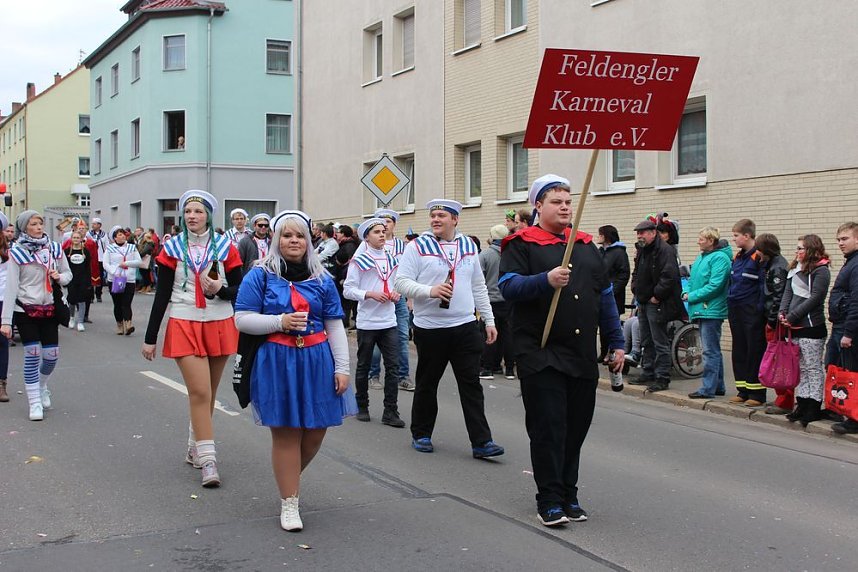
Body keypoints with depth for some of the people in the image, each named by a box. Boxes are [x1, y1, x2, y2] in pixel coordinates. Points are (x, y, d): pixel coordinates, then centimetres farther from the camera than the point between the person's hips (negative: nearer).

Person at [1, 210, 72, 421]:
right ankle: (35, 403, 5)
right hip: (25, 310, -3)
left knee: (52, 355, 4)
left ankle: (42, 387, 34)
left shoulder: (54, 248, 2)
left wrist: (59, 277, -12)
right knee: (32, 355, -6)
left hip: (49, 309, 3)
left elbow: (68, 274, 13)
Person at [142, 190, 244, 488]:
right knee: (200, 392, -11)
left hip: (219, 326, 2)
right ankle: (208, 461, -8)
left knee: (208, 392, 11)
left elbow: (239, 290, 6)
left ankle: (194, 448, 29)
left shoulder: (225, 247, 2)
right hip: (184, 326, -2)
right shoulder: (172, 248, 1)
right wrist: (150, 337, 2)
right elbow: (162, 295, 3)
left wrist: (220, 290, -17)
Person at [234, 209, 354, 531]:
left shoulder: (321, 279, 10)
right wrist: (280, 321, -16)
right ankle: (289, 504, 10)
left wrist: (341, 367, 2)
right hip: (277, 362, -3)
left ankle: (288, 478, 36)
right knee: (286, 433, -1)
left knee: (315, 431, 7)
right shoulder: (260, 276, 1)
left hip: (317, 360, 4)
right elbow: (242, 320, -3)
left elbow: (335, 326, 9)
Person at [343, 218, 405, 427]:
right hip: (367, 322, -4)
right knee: (363, 367, 10)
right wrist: (370, 294, -20)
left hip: (389, 321, 4)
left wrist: (397, 293, 0)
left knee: (393, 367, -1)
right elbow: (348, 290, -8)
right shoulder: (359, 261, -5)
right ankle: (362, 407, 25)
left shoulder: (392, 260, 10)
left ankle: (390, 412, 3)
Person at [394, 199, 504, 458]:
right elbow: (401, 282, -8)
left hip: (465, 326, 3)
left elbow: (478, 287, 16)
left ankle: (481, 442, 1)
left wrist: (489, 321, 13)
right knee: (427, 383, 10)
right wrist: (430, 291, -23)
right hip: (430, 328, -3)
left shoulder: (469, 246, 10)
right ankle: (421, 434, 26)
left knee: (471, 383, 0)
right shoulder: (418, 246, -3)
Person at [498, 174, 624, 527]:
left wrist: (616, 342, 13)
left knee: (577, 426, 10)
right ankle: (550, 501, 4)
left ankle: (569, 495, 22)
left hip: (583, 355, 6)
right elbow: (508, 286, -14)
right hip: (540, 355, -5)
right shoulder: (522, 245, 0)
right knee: (548, 428, -5)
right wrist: (546, 280, -29)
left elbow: (605, 296, 18)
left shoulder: (586, 245, 17)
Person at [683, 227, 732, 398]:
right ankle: (718, 386, 23)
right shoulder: (701, 257, 15)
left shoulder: (720, 258, -13)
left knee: (710, 351, -7)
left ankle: (708, 389, -4)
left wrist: (692, 296, -16)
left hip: (711, 311, -10)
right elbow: (693, 279, 22)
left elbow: (714, 286, -21)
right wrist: (686, 291, 1)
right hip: (701, 310, 10)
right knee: (713, 350, 15)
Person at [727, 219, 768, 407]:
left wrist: (760, 309, -17)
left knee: (755, 351, -1)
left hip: (752, 313, -8)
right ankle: (743, 391, 19)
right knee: (739, 351, 11)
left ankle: (757, 393, 4)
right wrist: (730, 305, 15)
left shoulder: (759, 257, -12)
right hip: (736, 312, 8)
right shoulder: (738, 257, 13)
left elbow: (764, 285, -14)